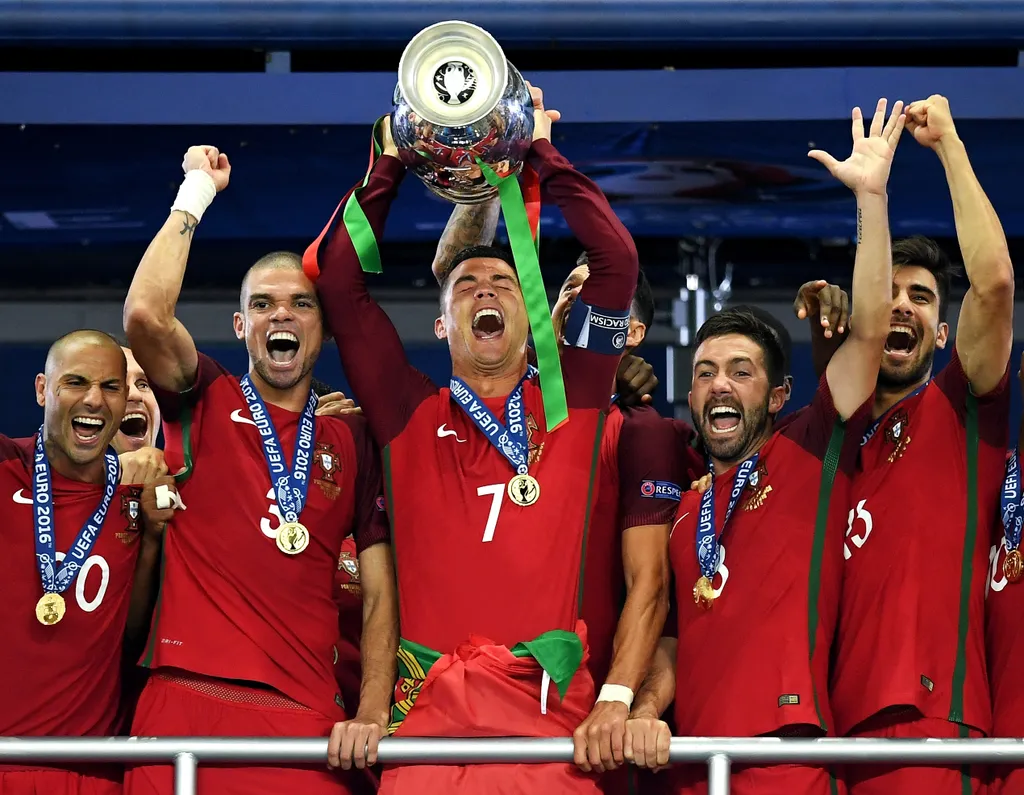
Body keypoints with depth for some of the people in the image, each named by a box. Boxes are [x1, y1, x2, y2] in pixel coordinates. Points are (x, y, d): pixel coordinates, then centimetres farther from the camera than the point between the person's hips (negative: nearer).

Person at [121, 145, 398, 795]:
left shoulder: (354, 440, 13)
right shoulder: (206, 405, 9)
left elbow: (380, 592, 9)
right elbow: (145, 314, -12)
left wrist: (372, 714, -6)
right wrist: (197, 191, -2)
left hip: (310, 720, 2)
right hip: (187, 704, -2)